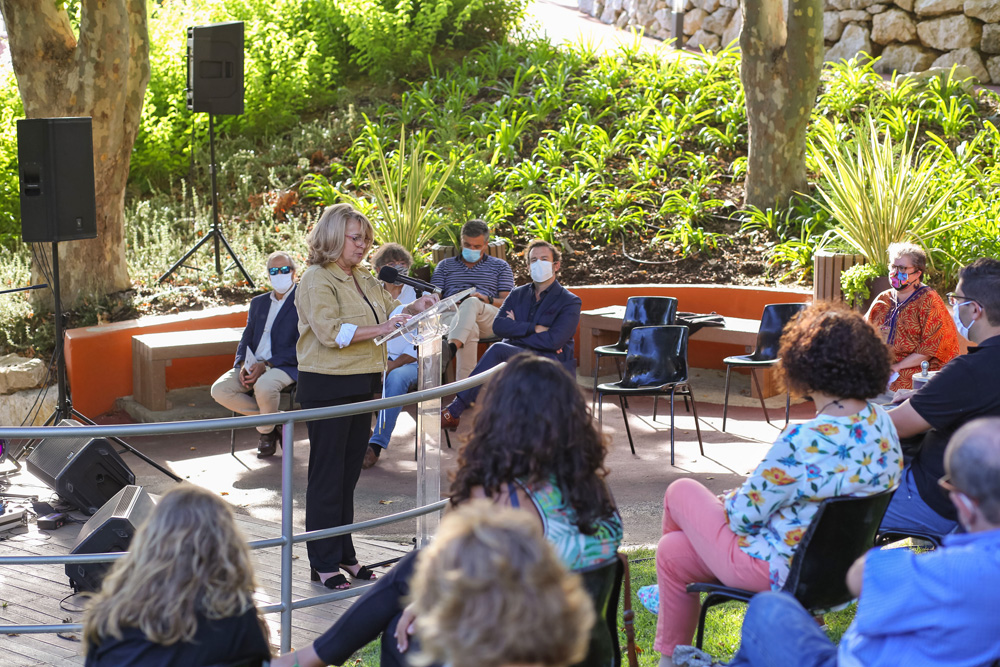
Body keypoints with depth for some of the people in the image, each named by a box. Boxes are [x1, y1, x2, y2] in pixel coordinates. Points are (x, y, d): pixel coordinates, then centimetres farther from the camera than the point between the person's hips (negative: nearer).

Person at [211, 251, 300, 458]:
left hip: (285, 365, -6)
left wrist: (266, 365, -18)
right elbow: (246, 338, 19)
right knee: (219, 390, -19)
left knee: (264, 386, -38)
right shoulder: (258, 303, 21)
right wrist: (243, 364, -4)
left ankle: (266, 431, -6)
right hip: (253, 364, 6)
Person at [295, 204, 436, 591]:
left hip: (361, 384, 8)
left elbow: (388, 310, 25)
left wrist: (413, 308, 4)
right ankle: (323, 564, 5)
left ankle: (344, 555, 22)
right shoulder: (316, 279, -10)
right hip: (327, 387, -8)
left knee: (349, 472, 13)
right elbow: (331, 331, -21)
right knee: (327, 474, -2)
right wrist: (381, 328, -26)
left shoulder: (363, 279, 14)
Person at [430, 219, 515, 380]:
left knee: (471, 303, -40)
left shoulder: (499, 266, 24)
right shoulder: (445, 265, 30)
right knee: (471, 330, -41)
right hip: (452, 316, 1)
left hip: (489, 322, -1)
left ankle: (451, 348, -65)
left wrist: (487, 299, -10)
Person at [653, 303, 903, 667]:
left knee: (681, 491, 18)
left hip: (778, 569, -8)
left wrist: (729, 499, 1)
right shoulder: (882, 423, -7)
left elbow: (745, 514, -21)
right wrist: (760, 484, 10)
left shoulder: (804, 442, -33)